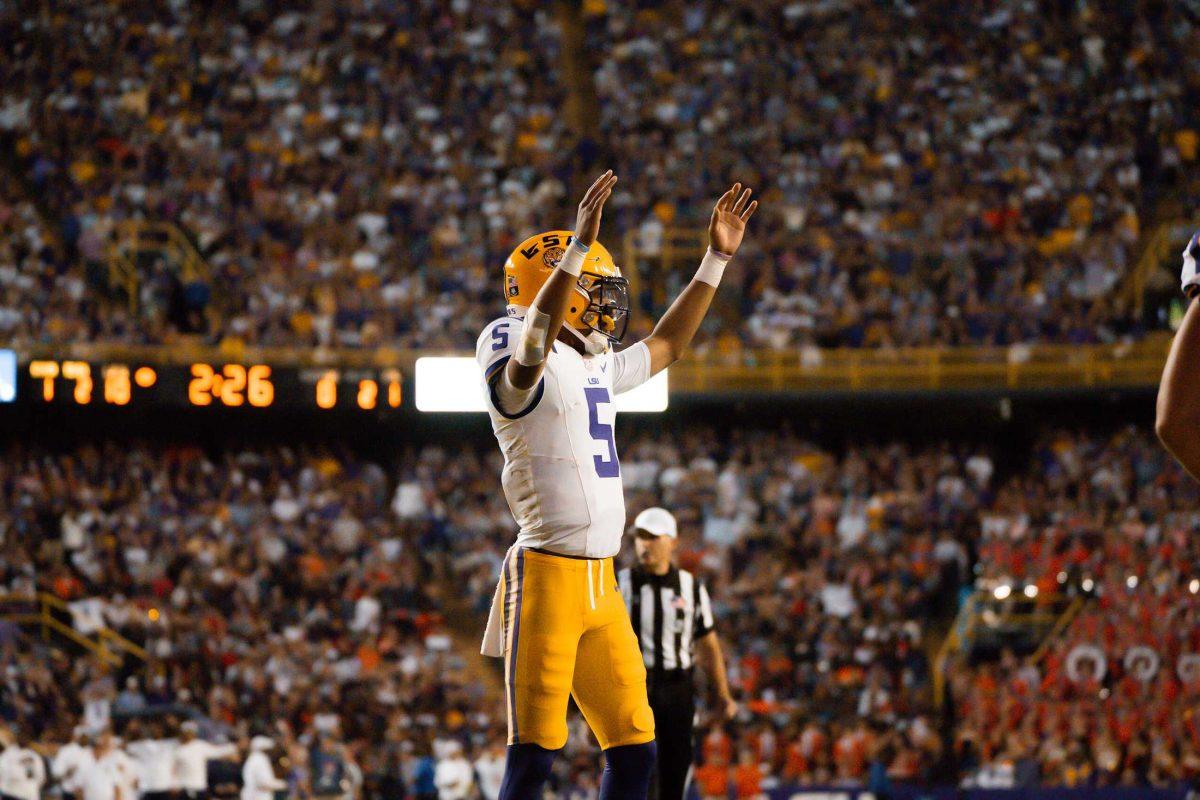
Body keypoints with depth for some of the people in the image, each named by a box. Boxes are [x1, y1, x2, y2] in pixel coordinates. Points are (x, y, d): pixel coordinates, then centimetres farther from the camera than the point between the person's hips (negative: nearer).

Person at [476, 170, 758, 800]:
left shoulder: (596, 368, 18)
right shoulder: (525, 364, -8)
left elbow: (666, 345, 34)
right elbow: (534, 344, -32)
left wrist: (716, 259, 31)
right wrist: (578, 246, -41)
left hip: (601, 582, 9)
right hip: (548, 576, -9)